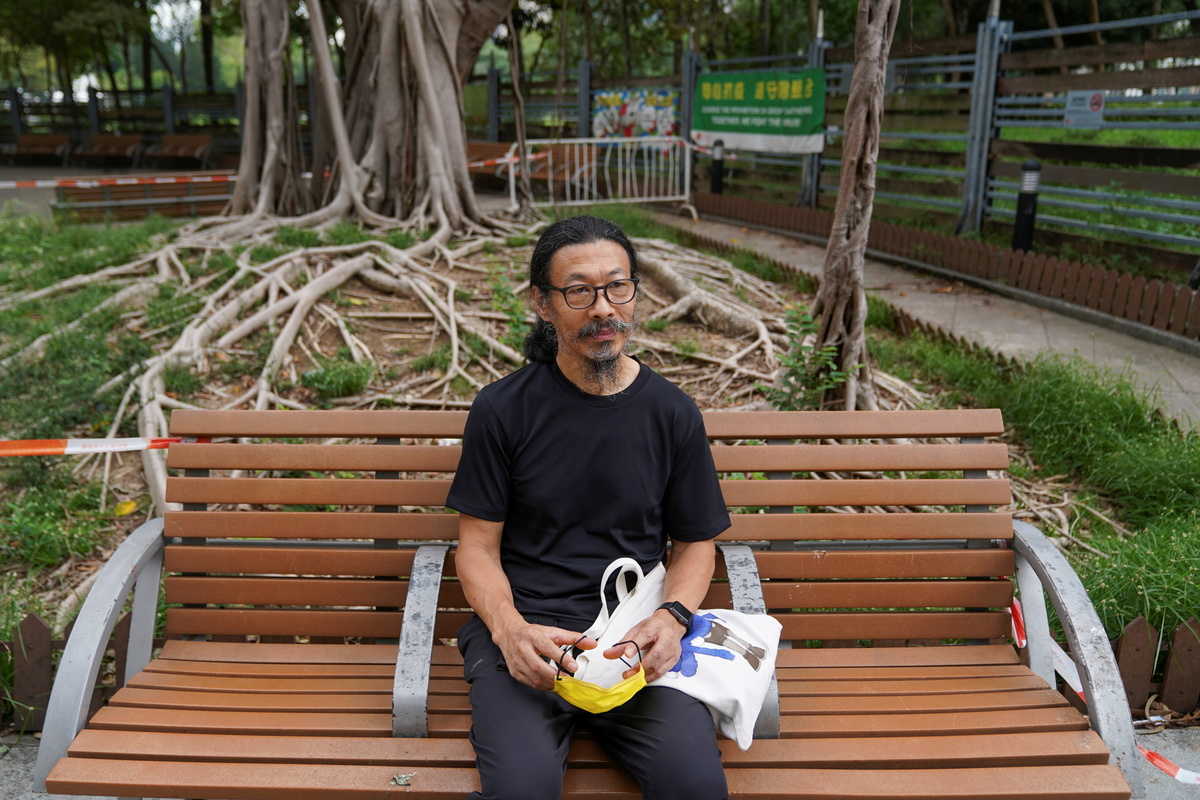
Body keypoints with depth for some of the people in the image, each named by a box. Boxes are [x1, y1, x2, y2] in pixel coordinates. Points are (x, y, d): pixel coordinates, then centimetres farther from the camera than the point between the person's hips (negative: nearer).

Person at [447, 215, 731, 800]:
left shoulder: (673, 414, 6)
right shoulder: (501, 409, 0)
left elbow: (695, 542, 13)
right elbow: (477, 548, 3)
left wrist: (671, 616, -8)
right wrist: (510, 629, -16)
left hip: (635, 636, 2)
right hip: (522, 629, -1)